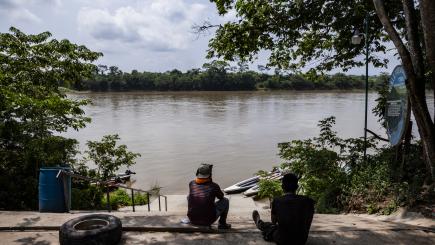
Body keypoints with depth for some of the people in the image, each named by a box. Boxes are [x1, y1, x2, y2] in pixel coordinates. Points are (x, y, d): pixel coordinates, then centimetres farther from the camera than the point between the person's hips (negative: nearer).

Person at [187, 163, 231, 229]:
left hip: (192, 219, 3)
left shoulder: (191, 184, -4)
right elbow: (221, 197, 10)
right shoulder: (214, 186, -12)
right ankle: (222, 223, 21)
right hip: (208, 220, -3)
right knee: (225, 200, 15)